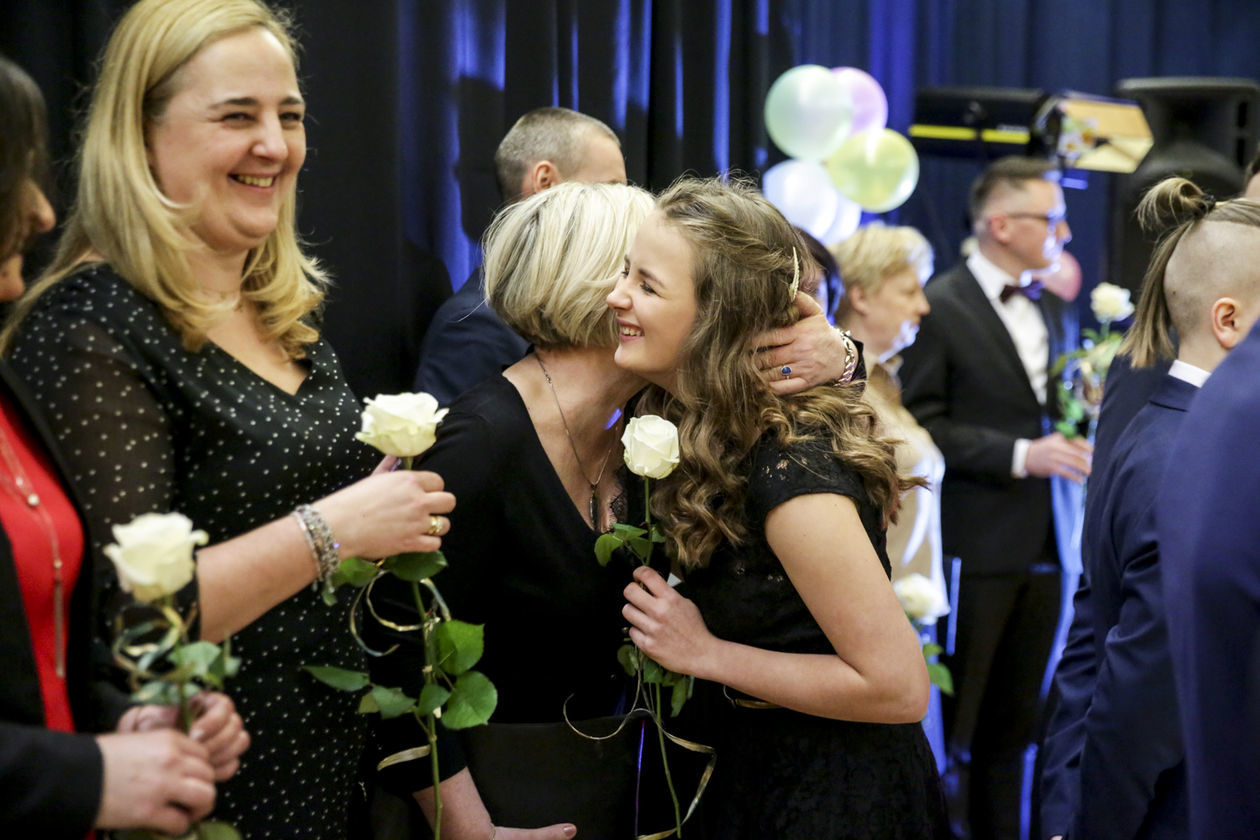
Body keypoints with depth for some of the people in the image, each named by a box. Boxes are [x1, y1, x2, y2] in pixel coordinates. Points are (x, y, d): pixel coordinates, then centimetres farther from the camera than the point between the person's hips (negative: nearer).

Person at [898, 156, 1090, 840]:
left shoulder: (1049, 309, 15)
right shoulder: (940, 307, -8)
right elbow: (921, 425, -13)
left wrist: (1074, 440, 3)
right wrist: (1021, 455, -17)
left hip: (1046, 545, 7)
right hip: (977, 546, -7)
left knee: (1013, 725, 12)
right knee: (951, 724, 1)